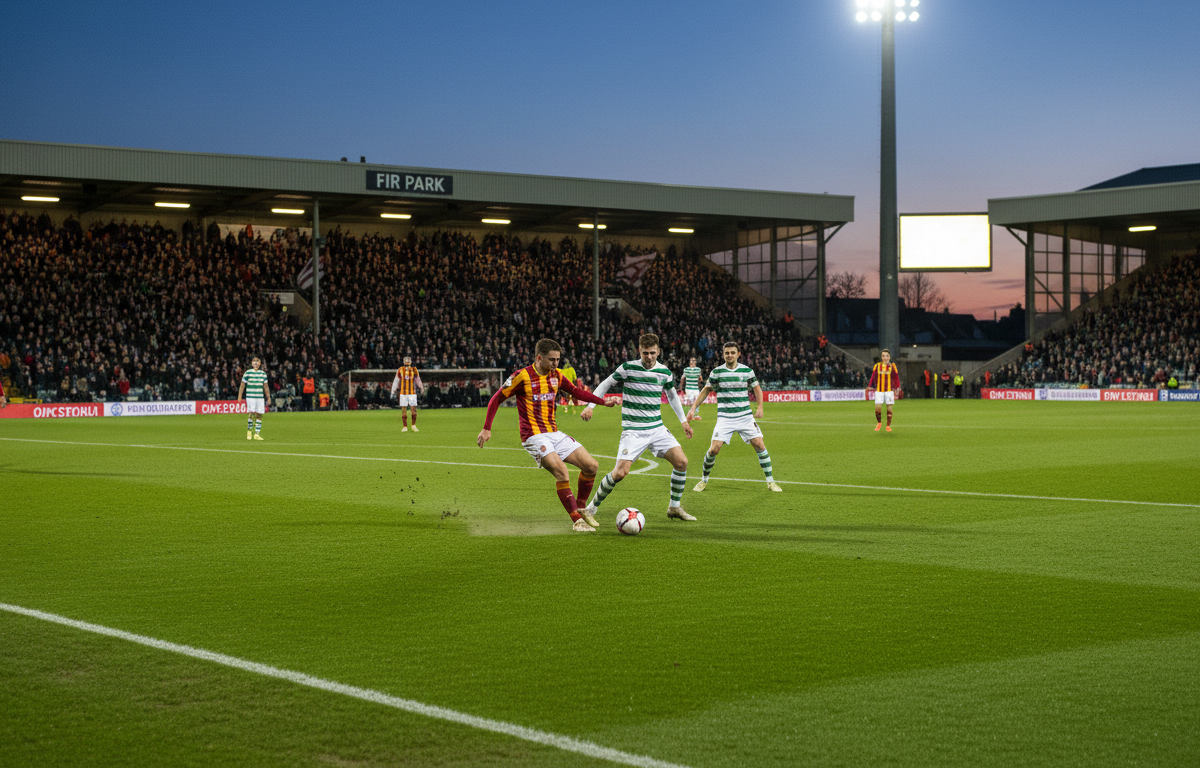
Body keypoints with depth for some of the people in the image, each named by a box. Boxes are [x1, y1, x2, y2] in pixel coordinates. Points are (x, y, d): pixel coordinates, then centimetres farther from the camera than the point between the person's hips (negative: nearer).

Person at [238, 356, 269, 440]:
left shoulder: (263, 373, 10)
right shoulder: (247, 373, 0)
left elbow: (265, 387, 17)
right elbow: (242, 386, 3)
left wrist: (268, 397, 14)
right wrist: (239, 397, 0)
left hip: (260, 397, 3)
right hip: (250, 396, -3)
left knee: (259, 414, -1)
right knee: (251, 413, -14)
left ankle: (257, 433, 6)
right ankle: (249, 431, 4)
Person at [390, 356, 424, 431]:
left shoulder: (414, 370, 4)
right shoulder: (400, 370, 3)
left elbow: (418, 380, 15)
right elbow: (396, 381, 7)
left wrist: (421, 388, 17)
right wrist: (393, 392, 5)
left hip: (412, 393, 0)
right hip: (403, 393, 0)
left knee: (414, 410, -5)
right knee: (403, 410, 0)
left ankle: (414, 426, 12)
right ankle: (405, 427, 8)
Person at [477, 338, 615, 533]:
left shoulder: (555, 375, 8)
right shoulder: (522, 376, -10)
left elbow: (576, 392, 24)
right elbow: (496, 399, -3)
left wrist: (603, 402, 15)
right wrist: (486, 429, -6)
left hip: (554, 434, 7)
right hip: (534, 436, -7)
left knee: (591, 466, 0)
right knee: (561, 471, -26)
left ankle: (580, 509, 18)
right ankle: (577, 520, -18)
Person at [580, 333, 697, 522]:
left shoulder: (665, 372, 5)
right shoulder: (628, 368, -7)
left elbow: (672, 395, 23)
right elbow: (605, 385, 3)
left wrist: (683, 420, 22)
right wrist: (590, 406, -7)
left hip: (657, 428, 4)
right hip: (633, 431, -4)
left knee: (681, 461, -11)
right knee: (620, 472, -18)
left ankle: (675, 507, 7)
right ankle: (593, 506, 3)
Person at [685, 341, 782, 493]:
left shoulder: (747, 370, 1)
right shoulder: (716, 372, -1)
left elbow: (757, 388, 13)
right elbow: (706, 390, 10)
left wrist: (760, 407, -1)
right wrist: (693, 408, 4)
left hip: (745, 417, 1)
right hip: (724, 418, -1)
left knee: (760, 445, -7)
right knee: (714, 449, -11)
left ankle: (770, 482, 6)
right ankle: (704, 480, 12)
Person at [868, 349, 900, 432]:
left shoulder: (892, 366, 1)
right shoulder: (877, 366, 4)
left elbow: (896, 378, 3)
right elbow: (873, 377, 6)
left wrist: (897, 388, -3)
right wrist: (870, 386, 0)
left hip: (889, 390, -1)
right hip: (879, 390, 1)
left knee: (889, 407, 1)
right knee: (877, 407, -8)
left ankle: (888, 425, 10)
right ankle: (879, 423, 15)